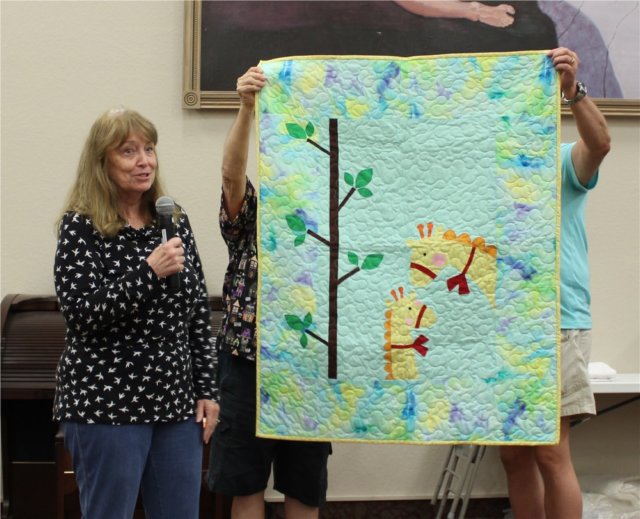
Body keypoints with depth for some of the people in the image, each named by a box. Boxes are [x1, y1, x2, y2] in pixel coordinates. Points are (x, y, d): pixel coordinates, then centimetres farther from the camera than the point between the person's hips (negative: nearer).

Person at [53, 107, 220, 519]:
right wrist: (149, 271, -22)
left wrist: (207, 390, 6)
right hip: (107, 402, -5)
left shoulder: (174, 220, 8)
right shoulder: (81, 225, -6)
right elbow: (81, 313, -14)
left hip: (176, 400, 5)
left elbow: (199, 311, 10)